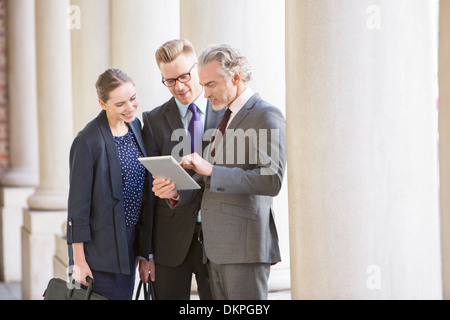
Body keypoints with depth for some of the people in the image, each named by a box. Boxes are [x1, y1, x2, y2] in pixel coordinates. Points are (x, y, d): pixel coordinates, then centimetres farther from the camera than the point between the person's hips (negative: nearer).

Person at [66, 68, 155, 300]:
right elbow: (78, 203, -13)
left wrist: (146, 250, 11)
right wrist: (78, 261, -13)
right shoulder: (88, 141, -15)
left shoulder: (135, 126, 6)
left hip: (130, 243, 7)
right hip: (100, 247, -7)